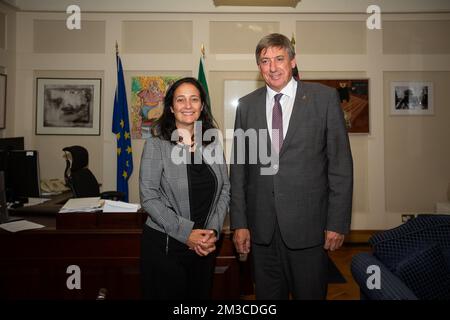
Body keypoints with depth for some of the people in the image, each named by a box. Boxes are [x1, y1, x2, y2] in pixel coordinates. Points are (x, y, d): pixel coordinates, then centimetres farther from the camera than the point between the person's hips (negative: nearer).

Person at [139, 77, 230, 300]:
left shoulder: (212, 143, 4)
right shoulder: (156, 143, -7)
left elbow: (224, 189, 5)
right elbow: (149, 197, -12)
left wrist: (213, 230, -7)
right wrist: (186, 233, -17)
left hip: (205, 245, 4)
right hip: (164, 245, -3)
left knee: (201, 294, 17)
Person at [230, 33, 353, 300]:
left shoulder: (324, 98, -2)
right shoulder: (246, 105, 6)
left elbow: (340, 163, -3)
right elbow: (238, 168, 6)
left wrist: (338, 222, -6)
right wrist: (239, 223, 3)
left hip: (308, 225, -2)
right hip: (261, 228, 3)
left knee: (310, 294, 12)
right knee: (267, 295, 16)